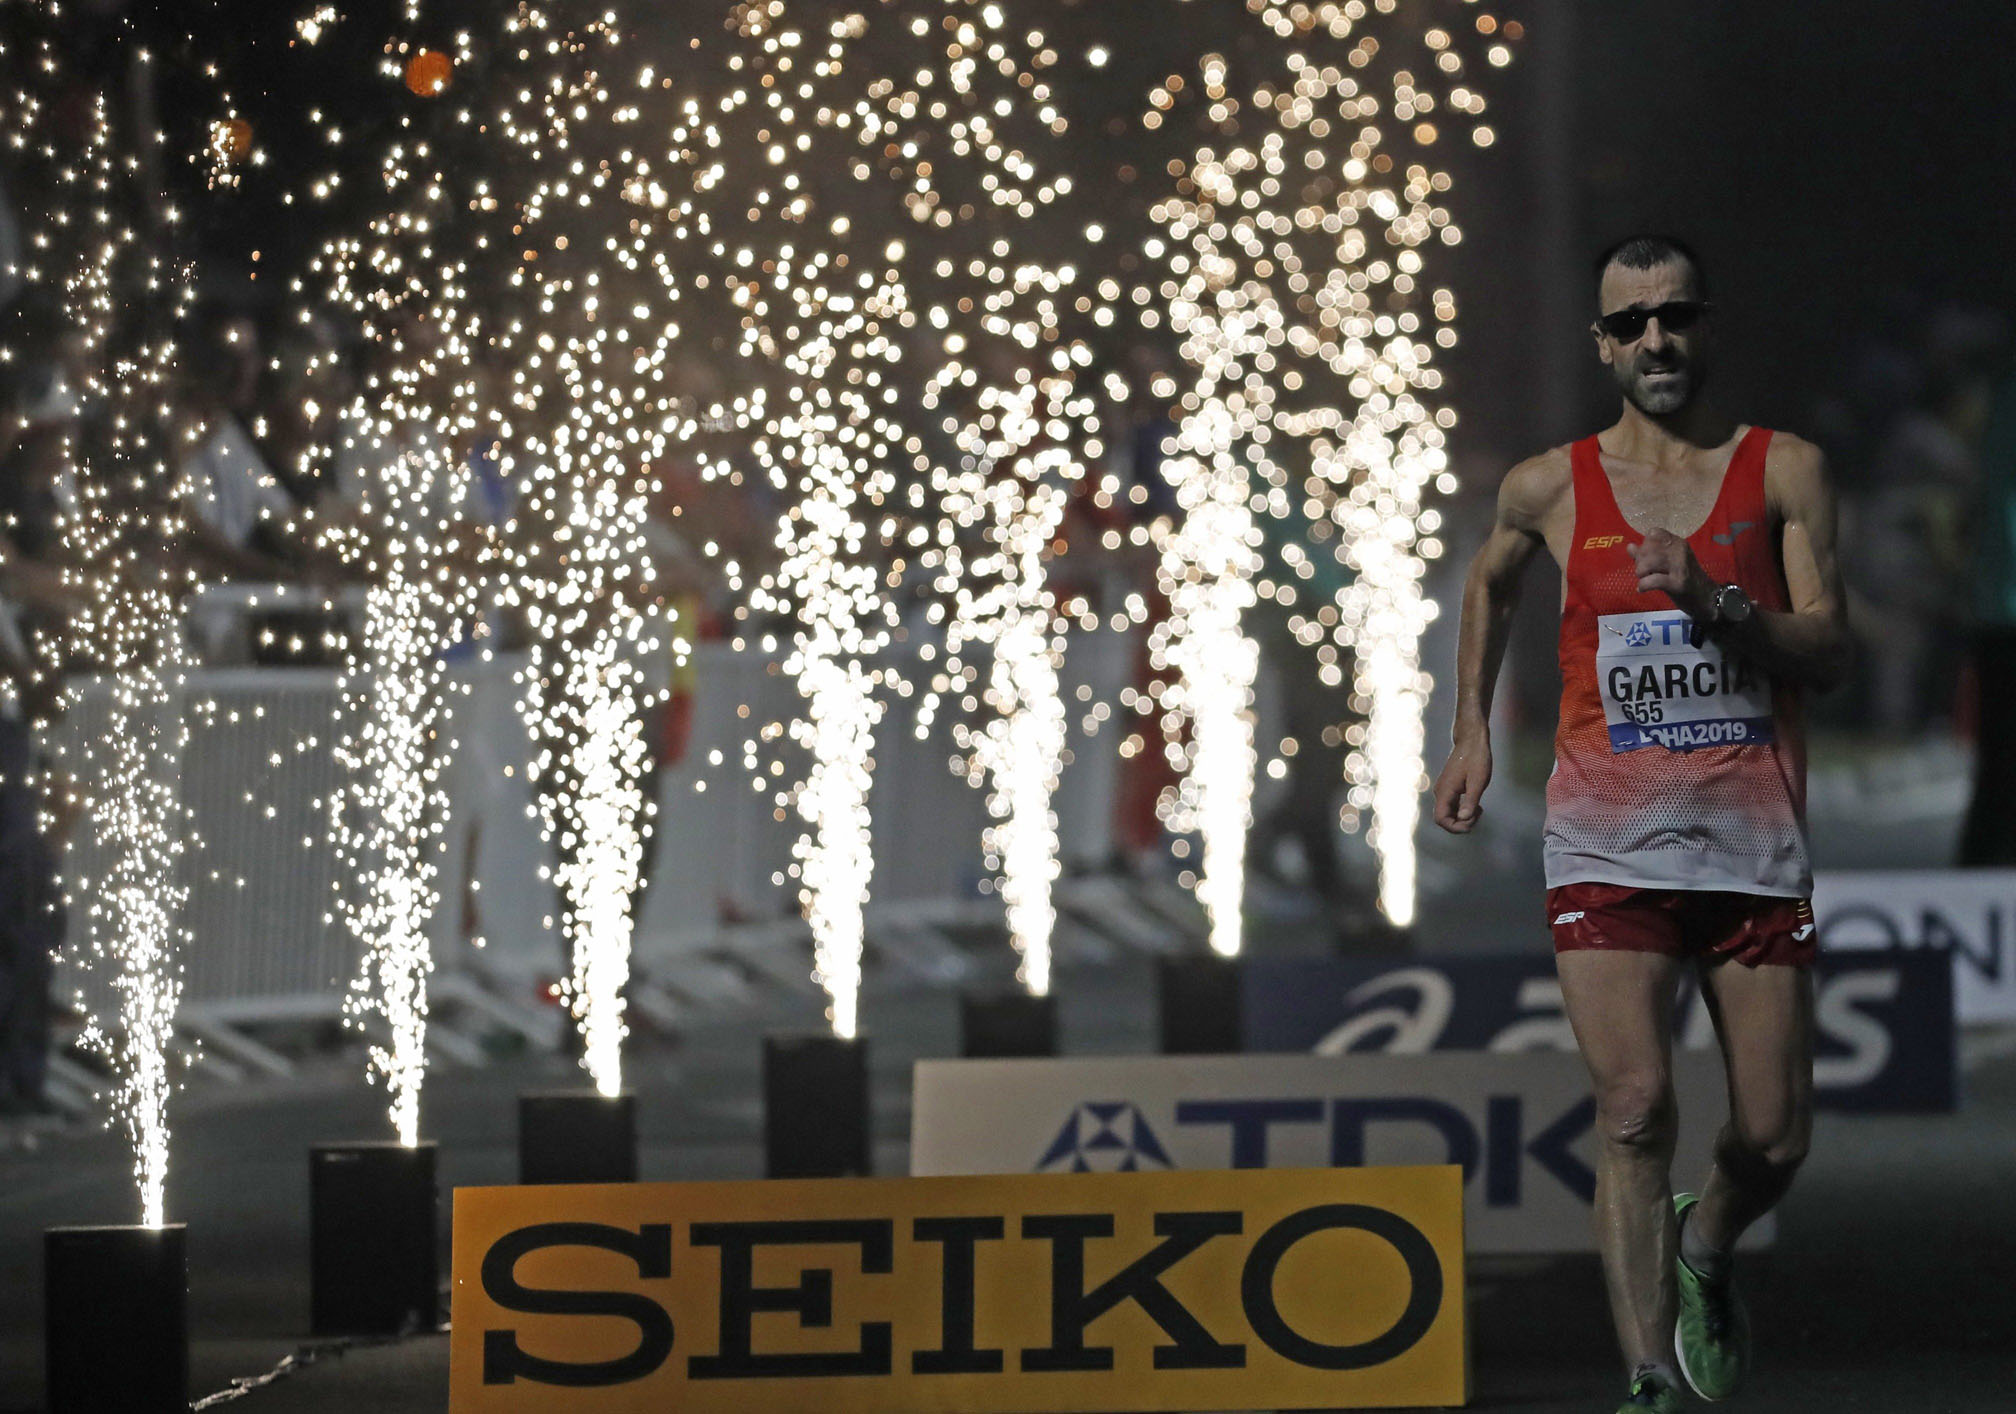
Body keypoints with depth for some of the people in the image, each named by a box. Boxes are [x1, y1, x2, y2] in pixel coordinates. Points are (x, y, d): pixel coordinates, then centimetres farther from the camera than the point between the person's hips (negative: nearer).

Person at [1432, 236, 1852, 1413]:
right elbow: (1492, 582, 30)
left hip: (1754, 839, 1)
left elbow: (1830, 653, -4)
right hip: (1609, 842, -1)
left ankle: (1704, 1256, 37)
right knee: (1636, 1110, -16)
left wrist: (1713, 600, -19)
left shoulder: (1784, 471, 4)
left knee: (1776, 1139, 3)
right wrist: (1474, 730, 24)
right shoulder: (1551, 489, 8)